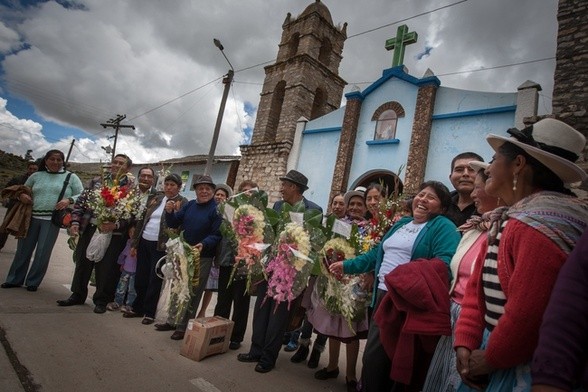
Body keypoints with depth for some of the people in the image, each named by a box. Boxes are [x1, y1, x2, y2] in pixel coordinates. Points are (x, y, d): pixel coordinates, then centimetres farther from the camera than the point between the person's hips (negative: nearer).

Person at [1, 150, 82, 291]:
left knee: (42, 253, 1)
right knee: (23, 250, 11)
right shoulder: (36, 175, 11)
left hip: (52, 220, -3)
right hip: (31, 217, 3)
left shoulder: (71, 177, 3)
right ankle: (15, 279, 27)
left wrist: (69, 200, -19)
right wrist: (21, 195, -1)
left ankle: (33, 282, 18)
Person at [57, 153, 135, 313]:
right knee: (82, 263, 14)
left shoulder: (131, 188, -4)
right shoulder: (96, 181, 9)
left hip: (113, 232, -4)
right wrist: (75, 222, -1)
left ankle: (101, 300, 19)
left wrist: (116, 225, -24)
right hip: (89, 228, 4)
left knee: (105, 268, 3)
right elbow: (81, 201, 10)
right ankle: (78, 295, 31)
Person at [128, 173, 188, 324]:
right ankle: (138, 308, 32)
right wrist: (135, 243, 11)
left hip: (161, 246, -5)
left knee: (155, 280, 4)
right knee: (140, 277, 14)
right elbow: (142, 220, 12)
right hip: (144, 242, 5)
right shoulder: (155, 198, 10)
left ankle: (149, 313, 19)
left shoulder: (182, 203, -4)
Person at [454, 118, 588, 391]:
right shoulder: (510, 220, 8)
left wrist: (490, 359, -12)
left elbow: (527, 313, -27)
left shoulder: (538, 225, -23)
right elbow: (477, 287, 5)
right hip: (497, 355, 8)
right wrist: (465, 343, -3)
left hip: (525, 370, -8)